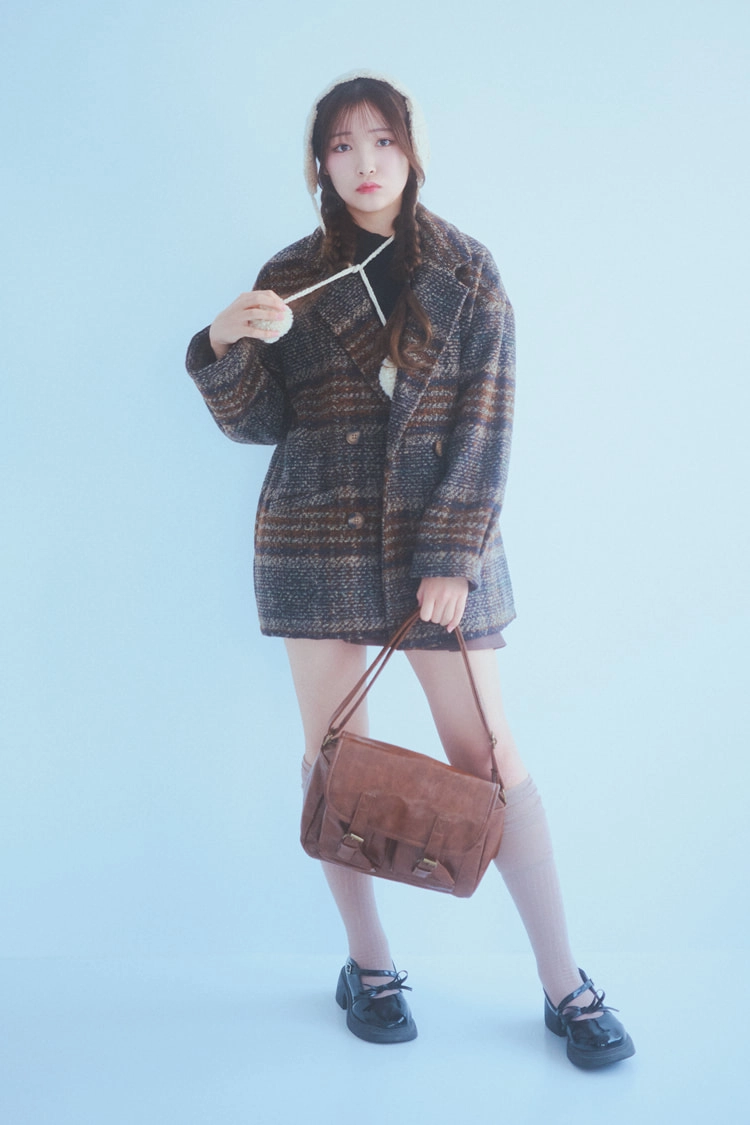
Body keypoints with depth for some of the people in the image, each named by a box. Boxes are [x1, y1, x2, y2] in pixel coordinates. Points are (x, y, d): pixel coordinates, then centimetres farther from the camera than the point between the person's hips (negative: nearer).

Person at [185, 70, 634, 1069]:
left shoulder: (468, 274, 4)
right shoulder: (292, 279, 8)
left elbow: (485, 426, -2)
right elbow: (256, 422, 7)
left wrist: (453, 560, -10)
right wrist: (227, 347, -13)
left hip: (442, 540, -1)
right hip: (314, 539, 2)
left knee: (488, 756, -2)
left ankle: (564, 984, 10)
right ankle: (368, 965, 22)